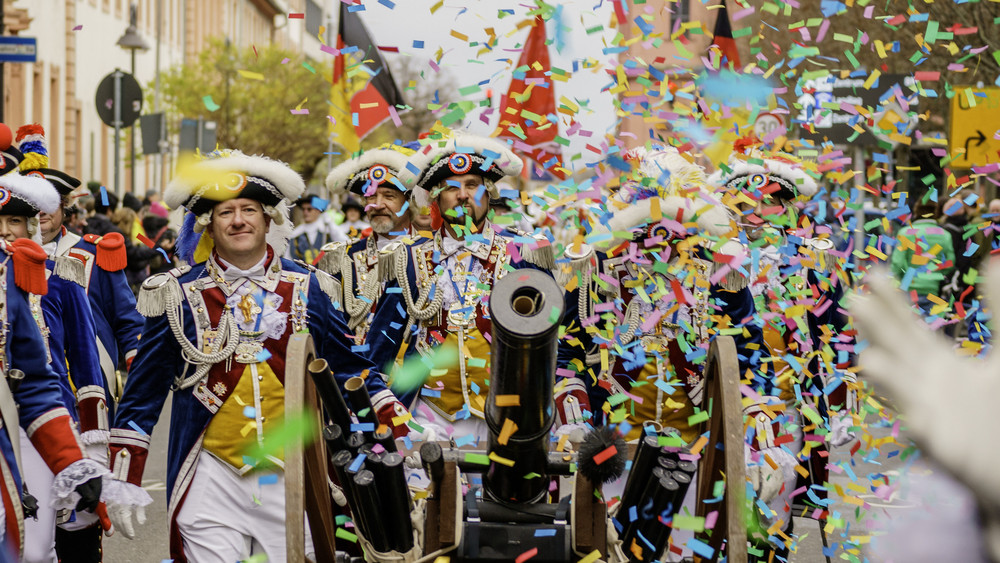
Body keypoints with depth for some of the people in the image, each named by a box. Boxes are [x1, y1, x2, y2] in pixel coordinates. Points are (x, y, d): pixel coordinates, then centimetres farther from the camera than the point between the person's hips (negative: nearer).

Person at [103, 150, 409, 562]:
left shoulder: (307, 289, 6)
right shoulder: (178, 294, 3)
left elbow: (351, 369, 12)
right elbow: (143, 391, 7)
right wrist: (124, 479, 3)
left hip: (294, 479, 1)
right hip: (211, 478, -1)